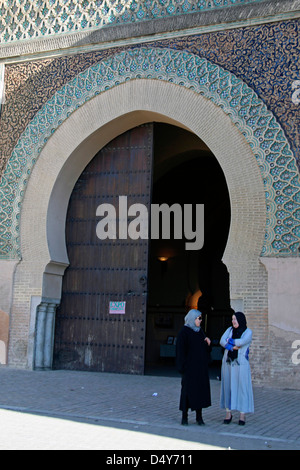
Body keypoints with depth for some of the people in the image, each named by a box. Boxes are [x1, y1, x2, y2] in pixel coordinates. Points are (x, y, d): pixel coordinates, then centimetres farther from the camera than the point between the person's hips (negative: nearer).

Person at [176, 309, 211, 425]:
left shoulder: (200, 331, 13)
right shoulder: (184, 332, -8)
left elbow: (206, 349, 18)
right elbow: (181, 349, -12)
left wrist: (208, 342, -4)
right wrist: (182, 366, -17)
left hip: (201, 366, 6)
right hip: (190, 366, -6)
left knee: (201, 389, 6)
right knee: (187, 389, -1)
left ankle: (199, 416, 13)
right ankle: (184, 417, 8)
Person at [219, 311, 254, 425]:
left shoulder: (248, 332, -1)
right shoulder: (230, 330, 8)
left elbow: (242, 342, -19)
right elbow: (222, 341, -5)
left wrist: (230, 341, -5)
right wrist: (233, 347, -19)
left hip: (241, 364, -3)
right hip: (228, 363, 3)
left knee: (242, 387, -2)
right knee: (228, 387, 5)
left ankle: (242, 415, 6)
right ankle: (228, 413, 14)